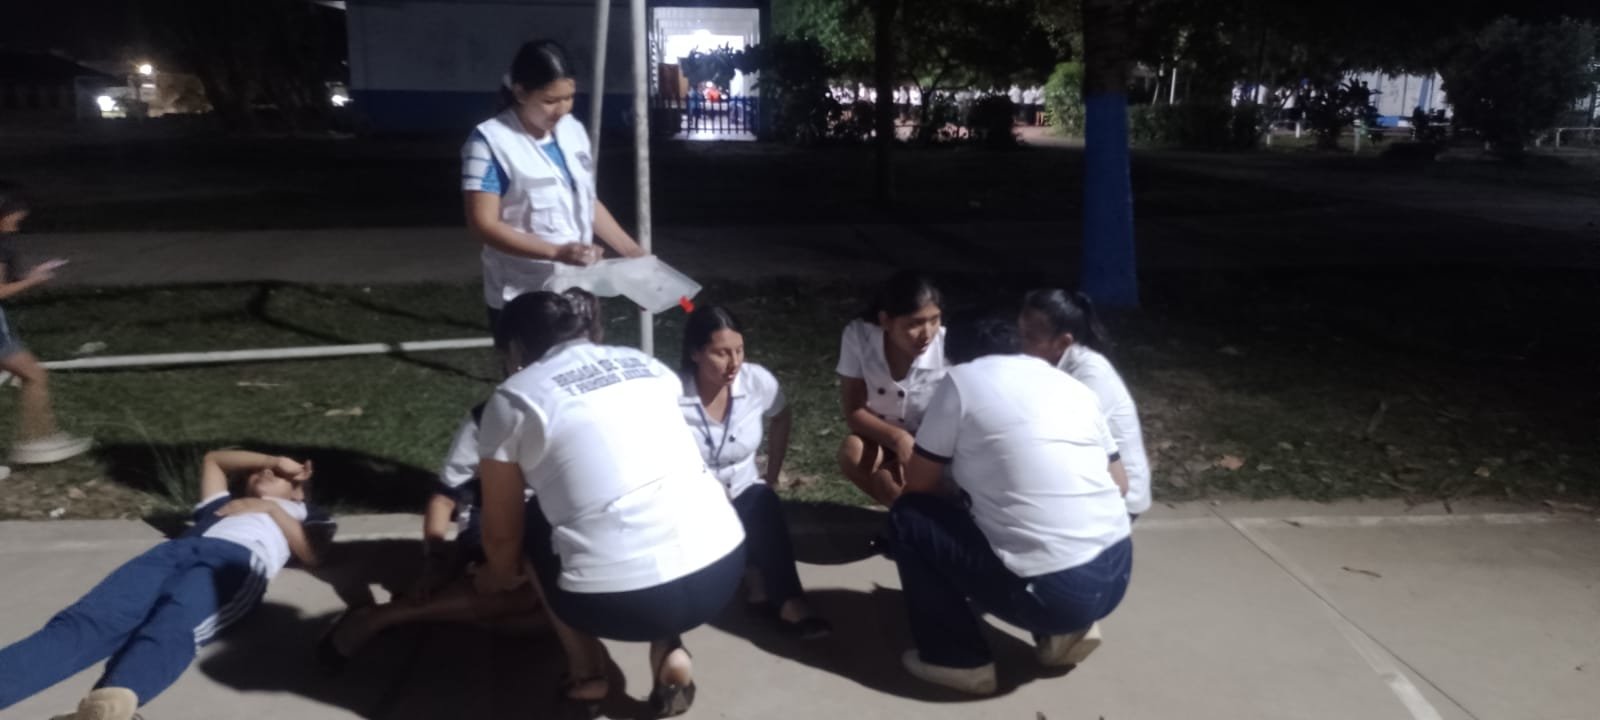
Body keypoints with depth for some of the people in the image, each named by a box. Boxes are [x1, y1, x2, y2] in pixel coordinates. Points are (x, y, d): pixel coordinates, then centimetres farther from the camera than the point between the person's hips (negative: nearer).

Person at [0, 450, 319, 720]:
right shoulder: (225, 503, 46)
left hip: (236, 560, -4)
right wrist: (274, 459, 52)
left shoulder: (297, 512, 38)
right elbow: (213, 459, 61)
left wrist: (270, 508, 21)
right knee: (85, 622, -30)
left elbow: (312, 555, 19)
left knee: (170, 629, -40)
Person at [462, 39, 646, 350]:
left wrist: (632, 250, 7)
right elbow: (483, 223, -18)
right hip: (522, 298, -6)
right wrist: (556, 252, -27)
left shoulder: (573, 130, 6)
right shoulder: (491, 141, -14)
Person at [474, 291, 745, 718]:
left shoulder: (513, 399, 5)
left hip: (621, 600, -3)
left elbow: (502, 533, 12)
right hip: (724, 567, 4)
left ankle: (586, 672, 21)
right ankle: (668, 651, 17)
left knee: (534, 525, 25)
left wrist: (500, 575, 36)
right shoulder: (646, 364, 17)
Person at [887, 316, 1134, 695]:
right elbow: (1120, 483, 21)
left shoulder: (962, 379, -1)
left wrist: (958, 503, 25)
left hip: (1052, 591, -7)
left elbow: (919, 483, 5)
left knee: (908, 517, 9)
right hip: (1116, 575, 7)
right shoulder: (1070, 384, 13)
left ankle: (960, 659, 12)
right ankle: (1066, 630, 17)